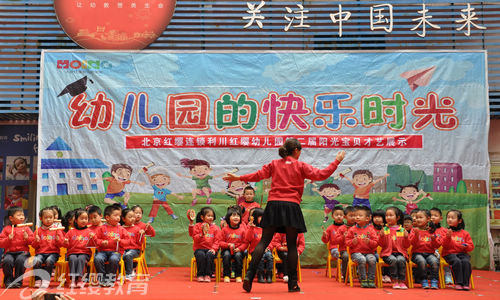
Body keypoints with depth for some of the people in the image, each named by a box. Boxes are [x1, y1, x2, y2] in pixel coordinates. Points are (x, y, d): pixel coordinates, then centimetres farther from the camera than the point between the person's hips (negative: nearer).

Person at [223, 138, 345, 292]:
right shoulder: (300, 166, 5)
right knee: (292, 244, 5)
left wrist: (238, 178, 24)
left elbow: (258, 175, 13)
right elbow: (321, 175, 0)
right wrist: (336, 161, 10)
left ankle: (249, 274, -8)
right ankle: (293, 283, 7)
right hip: (291, 206, -2)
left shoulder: (274, 164, 13)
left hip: (273, 205, 2)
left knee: (264, 241, 4)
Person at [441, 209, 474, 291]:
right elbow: (444, 245, -2)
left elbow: (471, 246, 10)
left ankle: (466, 283, -25)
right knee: (457, 261, -33)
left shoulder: (464, 233, 12)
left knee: (466, 262, -30)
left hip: (462, 253, 2)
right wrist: (448, 237, -19)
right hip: (449, 253, -2)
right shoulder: (446, 232, 9)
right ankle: (458, 283, -27)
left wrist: (466, 246, -12)